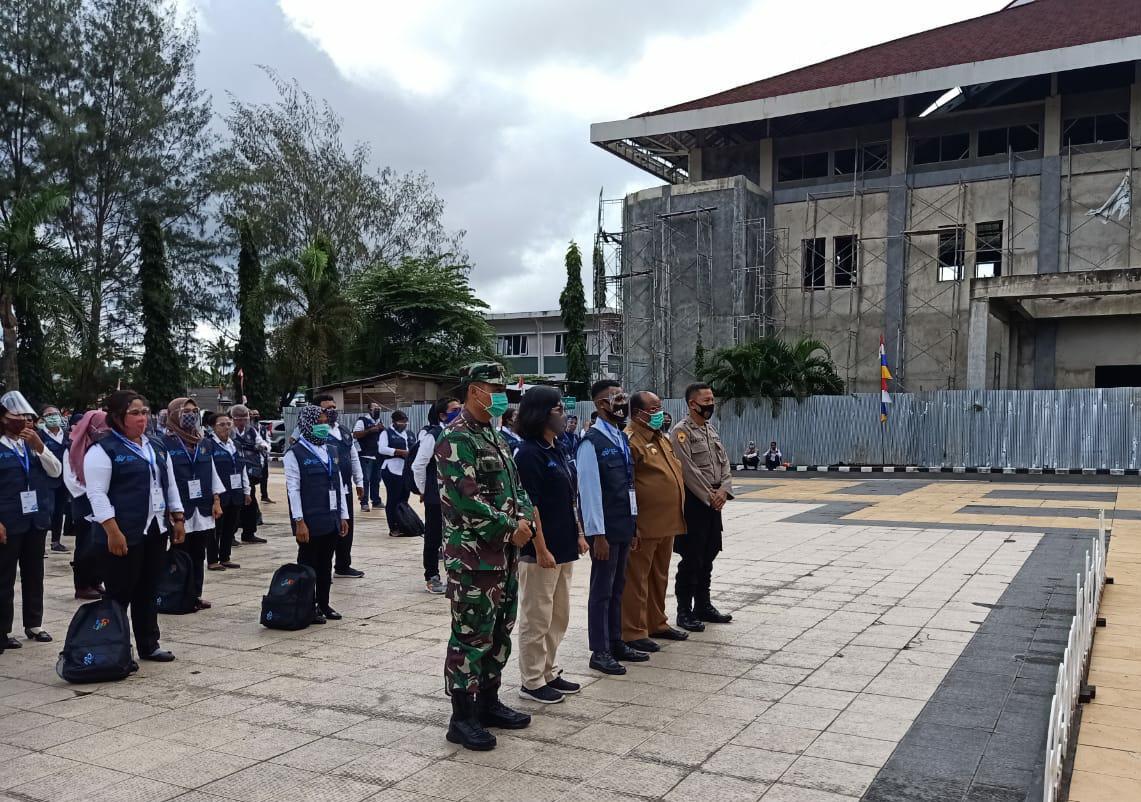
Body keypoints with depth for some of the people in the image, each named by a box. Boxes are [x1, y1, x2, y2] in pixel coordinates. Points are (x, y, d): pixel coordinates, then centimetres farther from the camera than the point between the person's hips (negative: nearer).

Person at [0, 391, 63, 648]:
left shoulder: (34, 443, 10)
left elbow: (56, 471, 1)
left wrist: (39, 446, -13)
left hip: (37, 519, 5)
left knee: (34, 574, 12)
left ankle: (33, 624, 22)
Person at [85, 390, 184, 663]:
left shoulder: (156, 448, 13)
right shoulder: (103, 450, -9)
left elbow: (170, 485, 17)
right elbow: (97, 494, -15)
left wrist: (177, 520, 12)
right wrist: (113, 532, -21)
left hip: (155, 531, 7)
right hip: (122, 535, -7)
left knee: (148, 591, 14)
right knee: (120, 594, 0)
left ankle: (149, 645, 24)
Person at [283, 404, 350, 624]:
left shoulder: (332, 451, 13)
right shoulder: (295, 454, -8)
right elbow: (293, 489, -11)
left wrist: (343, 515, 12)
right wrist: (299, 521, -15)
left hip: (332, 520, 6)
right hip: (310, 522, -6)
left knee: (326, 565, 13)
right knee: (308, 565, 3)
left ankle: (324, 605, 23)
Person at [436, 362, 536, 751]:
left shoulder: (495, 436, 15)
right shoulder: (456, 439, -15)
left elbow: (515, 485, 17)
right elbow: (467, 499, -22)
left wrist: (524, 517, -3)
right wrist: (510, 529, -16)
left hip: (505, 552, 9)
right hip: (472, 555, -9)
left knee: (499, 631, 16)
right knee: (472, 634, -2)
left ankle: (488, 702, 29)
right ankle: (463, 718, 8)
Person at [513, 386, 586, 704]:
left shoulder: (558, 450, 12)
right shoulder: (528, 453, -15)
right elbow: (529, 506, -18)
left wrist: (578, 534, 15)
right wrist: (541, 549, -19)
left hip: (564, 548, 9)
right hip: (540, 550, -9)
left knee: (559, 616, 17)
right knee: (537, 618, 2)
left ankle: (549, 672, 29)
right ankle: (532, 681, 14)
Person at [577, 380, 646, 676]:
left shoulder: (622, 438, 12)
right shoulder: (592, 441, -14)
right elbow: (589, 489, -17)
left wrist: (633, 524, 15)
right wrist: (597, 534, -18)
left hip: (623, 526, 8)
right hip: (604, 529, -8)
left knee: (617, 587, 16)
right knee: (602, 590, 1)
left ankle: (615, 643, 27)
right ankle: (599, 652, 11)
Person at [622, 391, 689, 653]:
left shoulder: (661, 438, 16)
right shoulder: (631, 440, -15)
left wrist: (676, 517, 20)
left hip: (666, 523, 9)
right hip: (644, 526, -9)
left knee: (659, 577, 18)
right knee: (636, 579, 0)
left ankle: (657, 624, 31)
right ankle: (633, 632, 8)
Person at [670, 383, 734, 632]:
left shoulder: (711, 430, 15)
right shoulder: (681, 431, -12)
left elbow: (724, 463, 12)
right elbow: (688, 470, -18)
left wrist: (723, 491, -5)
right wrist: (709, 496, -15)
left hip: (714, 502, 8)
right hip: (693, 502, -8)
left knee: (708, 557, 14)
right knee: (691, 559, -3)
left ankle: (703, 606, 25)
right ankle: (684, 612, 6)